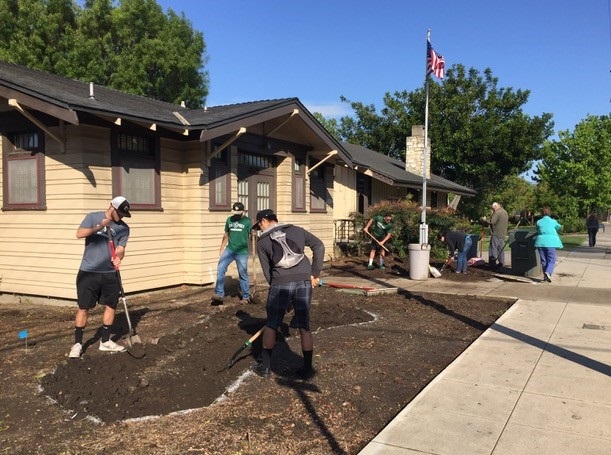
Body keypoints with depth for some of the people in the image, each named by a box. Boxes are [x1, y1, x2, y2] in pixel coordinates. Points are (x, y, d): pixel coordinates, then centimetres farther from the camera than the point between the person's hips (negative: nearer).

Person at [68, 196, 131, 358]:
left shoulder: (124, 228, 4)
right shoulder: (93, 217, -1)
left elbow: (121, 249, -3)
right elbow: (79, 234, -14)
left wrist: (118, 257, -25)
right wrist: (99, 227, -25)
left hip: (110, 274, 3)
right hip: (88, 273, -3)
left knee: (111, 306, 8)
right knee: (83, 308, 0)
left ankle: (105, 341, 24)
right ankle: (77, 344, 12)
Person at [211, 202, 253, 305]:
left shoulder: (247, 221, -2)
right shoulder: (229, 220, 11)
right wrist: (221, 250, 16)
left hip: (242, 252, -4)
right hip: (229, 249, 4)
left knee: (243, 274, 4)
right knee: (220, 269, -10)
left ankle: (246, 297, 18)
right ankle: (219, 294, -5)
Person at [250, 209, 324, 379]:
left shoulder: (262, 242, 12)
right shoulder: (297, 230, 17)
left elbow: (268, 272, 10)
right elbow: (319, 245, 7)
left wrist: (283, 295, 15)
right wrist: (315, 274, 7)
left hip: (280, 283, -2)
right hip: (304, 281, 2)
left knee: (271, 325, 13)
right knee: (304, 327, 10)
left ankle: (265, 367, 24)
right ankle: (307, 369, 17)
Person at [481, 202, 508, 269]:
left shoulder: (497, 213, -15)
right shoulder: (505, 212, 14)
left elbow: (492, 222, -21)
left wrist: (485, 220, -5)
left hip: (496, 234, -9)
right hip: (503, 234, 9)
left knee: (493, 248, -4)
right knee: (501, 249, 12)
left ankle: (493, 263, -5)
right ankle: (501, 263, 14)